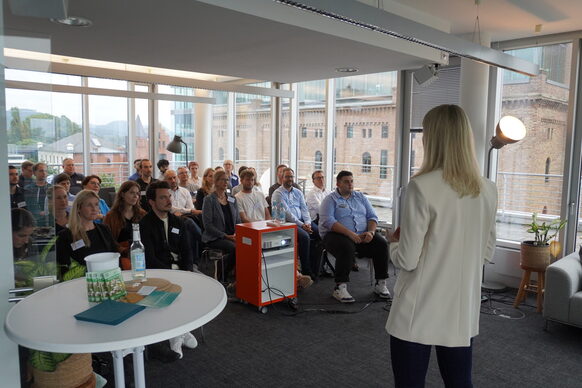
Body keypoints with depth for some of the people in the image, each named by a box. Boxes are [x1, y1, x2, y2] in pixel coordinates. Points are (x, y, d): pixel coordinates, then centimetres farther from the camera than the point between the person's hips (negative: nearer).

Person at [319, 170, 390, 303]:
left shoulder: (360, 197, 18)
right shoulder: (330, 200, 2)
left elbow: (372, 216, 14)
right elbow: (327, 221, -14)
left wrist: (371, 231, -10)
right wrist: (351, 234, -23)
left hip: (363, 235, 5)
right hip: (337, 235, -5)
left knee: (382, 244, -19)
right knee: (347, 247, -36)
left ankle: (380, 283, -5)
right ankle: (340, 287, -26)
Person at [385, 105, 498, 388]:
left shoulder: (422, 187, -18)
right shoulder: (488, 191, 1)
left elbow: (407, 260, -16)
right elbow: (487, 252, 11)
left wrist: (394, 241, 4)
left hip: (419, 312, -5)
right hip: (463, 312, 6)